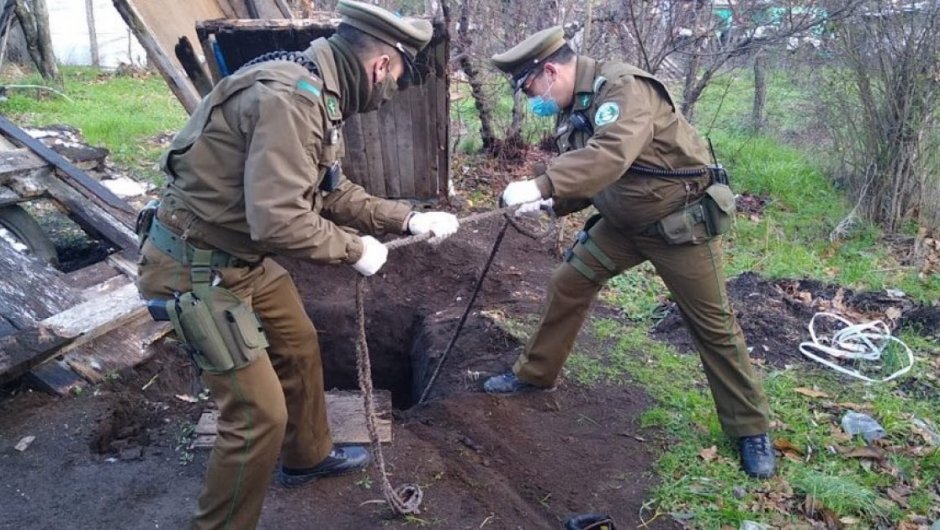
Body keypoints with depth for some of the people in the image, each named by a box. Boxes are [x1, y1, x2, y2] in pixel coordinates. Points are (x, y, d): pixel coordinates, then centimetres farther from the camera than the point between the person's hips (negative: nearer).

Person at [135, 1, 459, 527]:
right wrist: (355, 248, -18)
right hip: (197, 267, -10)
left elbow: (332, 193, 14)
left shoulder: (317, 95, 5)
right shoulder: (290, 98, -27)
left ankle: (308, 456, 47)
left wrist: (408, 219, 11)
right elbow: (279, 220, -33)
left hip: (245, 256, 10)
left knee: (299, 344, 24)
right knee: (260, 411, -6)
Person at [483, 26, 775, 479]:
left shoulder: (624, 88, -26)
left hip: (681, 221, -8)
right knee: (568, 283, 7)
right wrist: (550, 203, -11)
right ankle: (534, 374, 26)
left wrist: (541, 185, -47)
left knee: (712, 325, 2)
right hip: (624, 222, 8)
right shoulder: (572, 109, 2)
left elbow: (611, 156, -44)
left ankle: (751, 430, 18)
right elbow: (588, 176, 7)